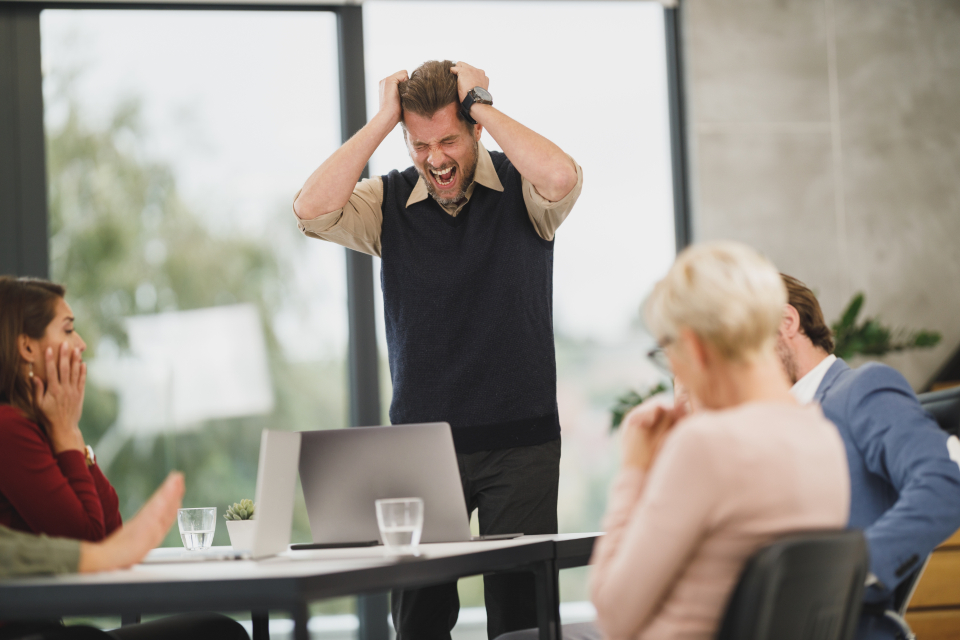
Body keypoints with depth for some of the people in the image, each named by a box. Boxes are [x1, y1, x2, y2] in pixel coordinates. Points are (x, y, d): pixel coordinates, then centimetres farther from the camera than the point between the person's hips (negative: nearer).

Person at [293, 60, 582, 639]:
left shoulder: (519, 189, 0)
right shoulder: (389, 203, 4)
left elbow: (562, 177, -23)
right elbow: (314, 210, -14)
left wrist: (481, 104, -14)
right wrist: (383, 120, -10)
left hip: (521, 442, -1)